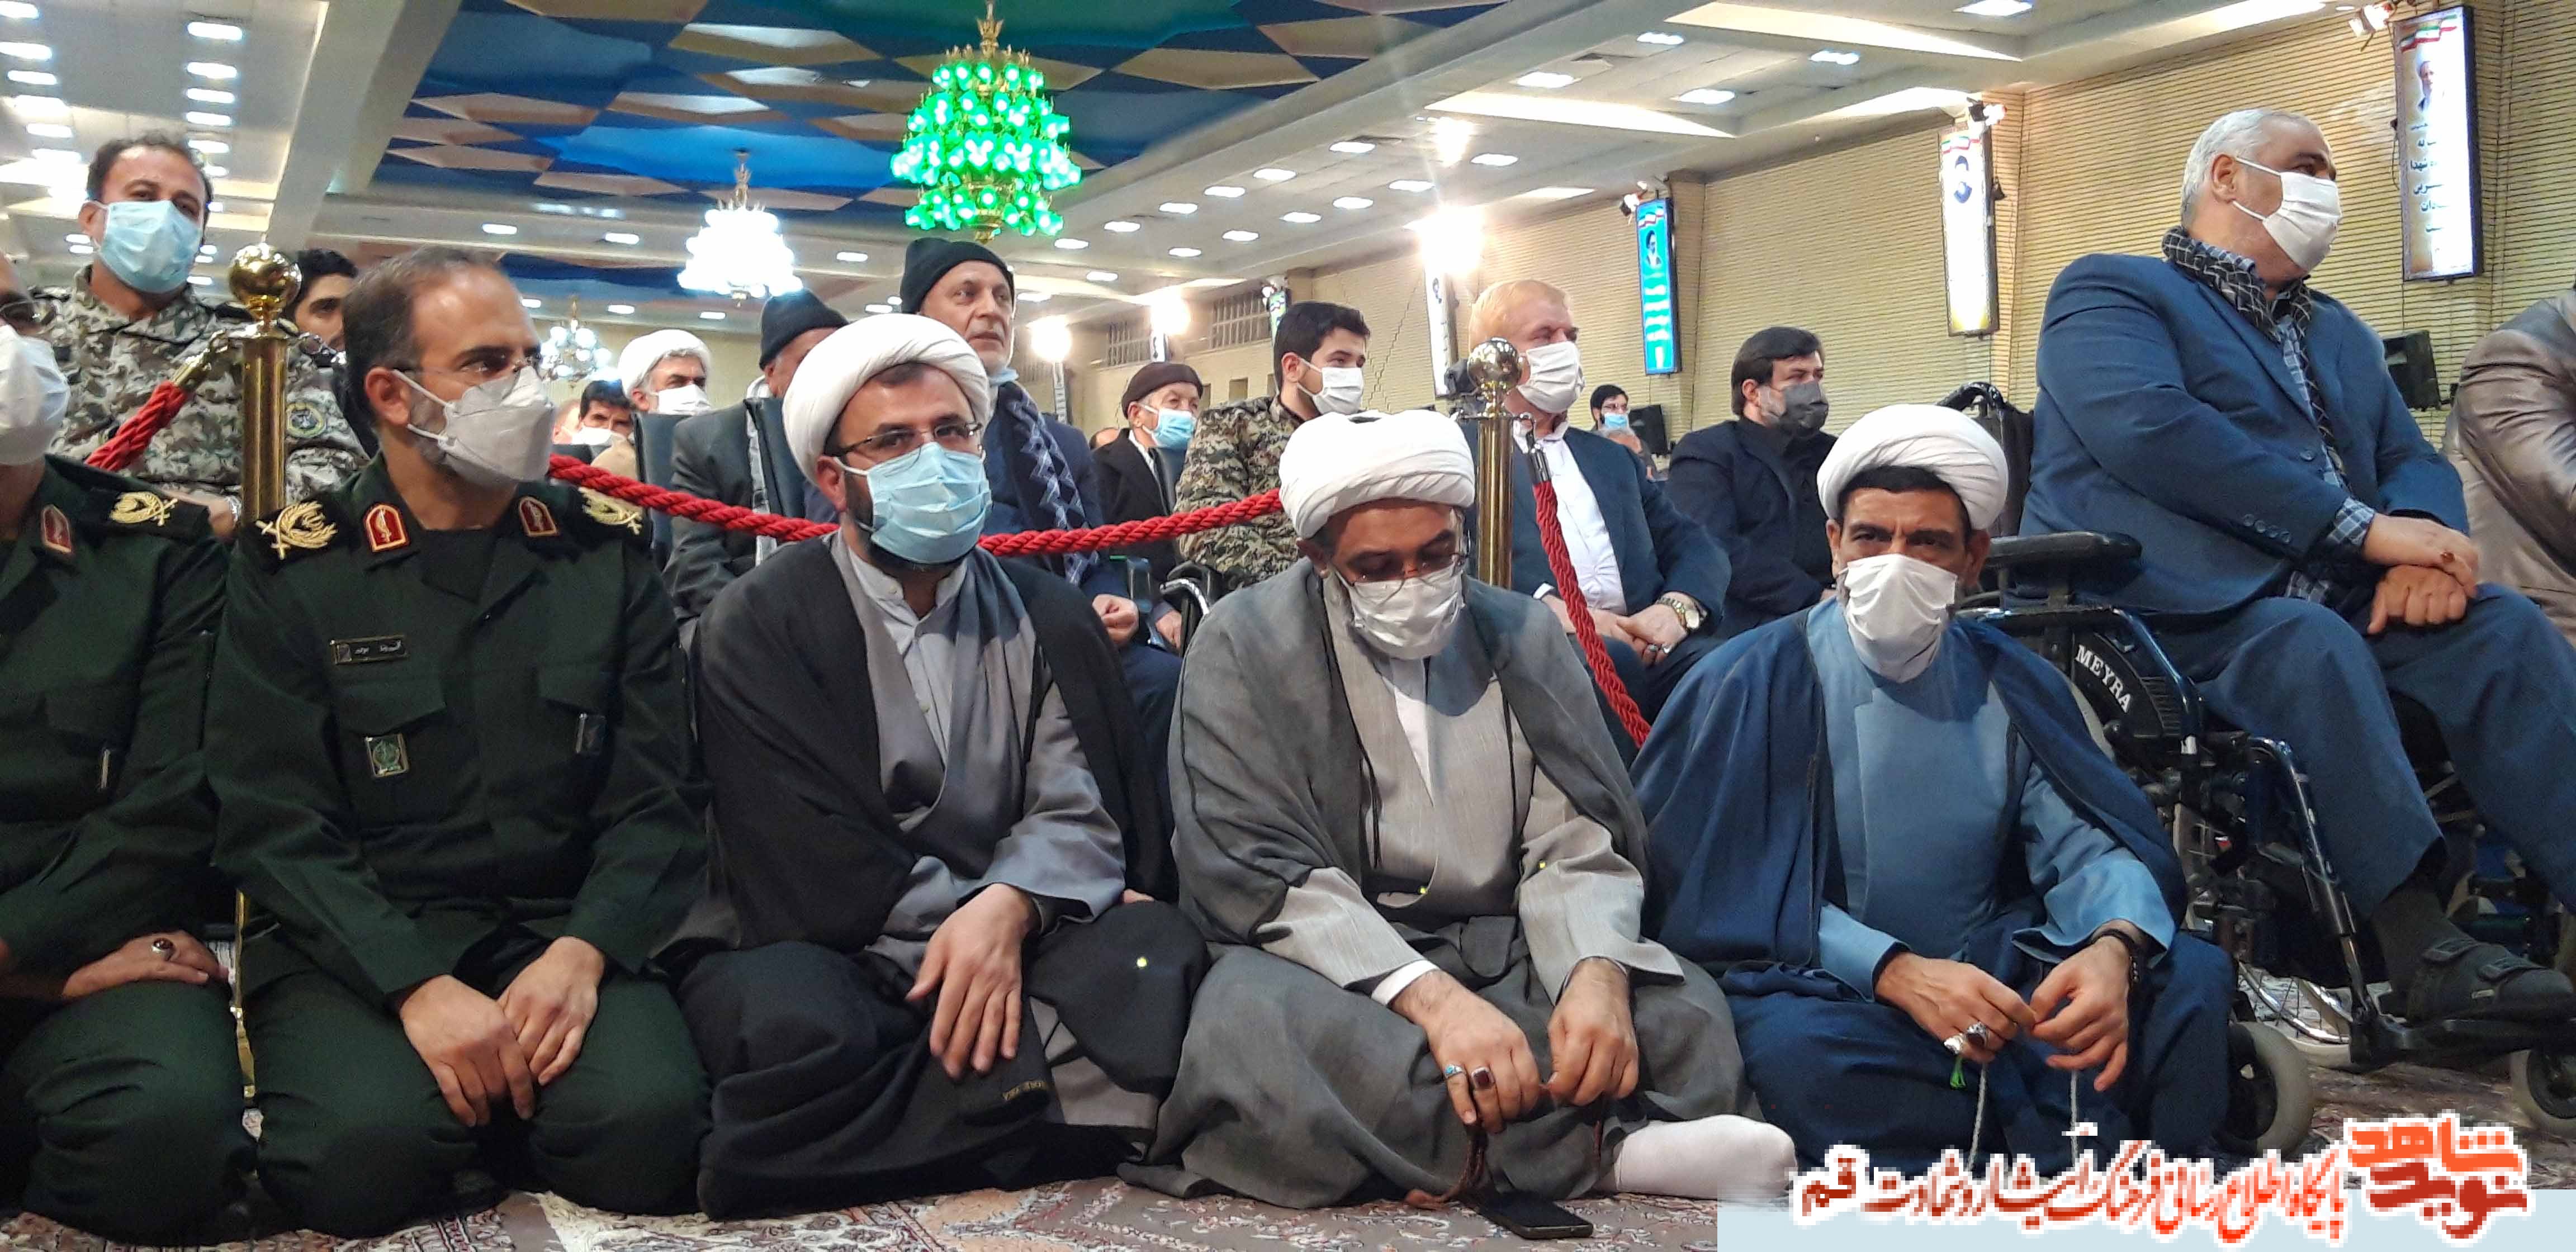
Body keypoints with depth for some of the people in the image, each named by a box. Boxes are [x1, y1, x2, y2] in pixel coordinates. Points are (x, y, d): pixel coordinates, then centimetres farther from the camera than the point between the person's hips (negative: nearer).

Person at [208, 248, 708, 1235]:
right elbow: (273, 824, -5)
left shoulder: (606, 556, 7)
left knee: (646, 1121, -28)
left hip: (565, 933, 2)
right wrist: (419, 988, -20)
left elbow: (655, 803, 2)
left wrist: (582, 954, -16)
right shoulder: (293, 572, 2)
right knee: (370, 1147, -32)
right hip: (359, 947, -1)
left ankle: (494, 1136, 3)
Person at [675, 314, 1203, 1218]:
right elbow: (801, 850, -11)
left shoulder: (1048, 617, 9)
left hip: (1005, 937, 3)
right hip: (824, 949, -3)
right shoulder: (757, 627, -1)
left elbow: (1077, 812, -2)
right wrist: (967, 913, -16)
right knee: (794, 1026, -38)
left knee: (1157, 950, -27)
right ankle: (1073, 1104, -22)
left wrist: (1007, 909, -24)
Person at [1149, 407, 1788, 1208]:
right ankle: (1609, 1148, -30)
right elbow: (1261, 871, -14)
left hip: (1506, 959, 3)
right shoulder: (1248, 646, -6)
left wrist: (1598, 975, -23)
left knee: (1686, 1014, -21)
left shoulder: (1523, 637, 5)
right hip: (1331, 967, -2)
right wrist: (1429, 995, -30)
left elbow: (1577, 845, 1)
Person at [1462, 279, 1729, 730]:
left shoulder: (1611, 458, 29)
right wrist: (1548, 608, -20)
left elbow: (1694, 545, 20)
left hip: (1642, 649, 5)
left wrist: (1678, 606, -3)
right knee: (1608, 661, -38)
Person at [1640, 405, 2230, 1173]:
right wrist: (1896, 971, -27)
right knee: (1796, 1047, -36)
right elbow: (1744, 891, -12)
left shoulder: (2012, 684, 7)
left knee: (2191, 977, -15)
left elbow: (2084, 846, 0)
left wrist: (2115, 945, -24)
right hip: (1826, 989, -4)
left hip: (1990, 972, 4)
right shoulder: (1757, 681, -5)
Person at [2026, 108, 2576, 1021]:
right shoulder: (2108, 291, 6)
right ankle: (2418, 940, -35)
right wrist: (2366, 529, -17)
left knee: (2502, 628, -18)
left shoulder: (2335, 330, 32)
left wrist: (2424, 547, -8)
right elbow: (2150, 430, -14)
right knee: (2314, 645, -34)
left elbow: (2411, 458, 20)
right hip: (2181, 602, -7)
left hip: (2331, 591, 7)